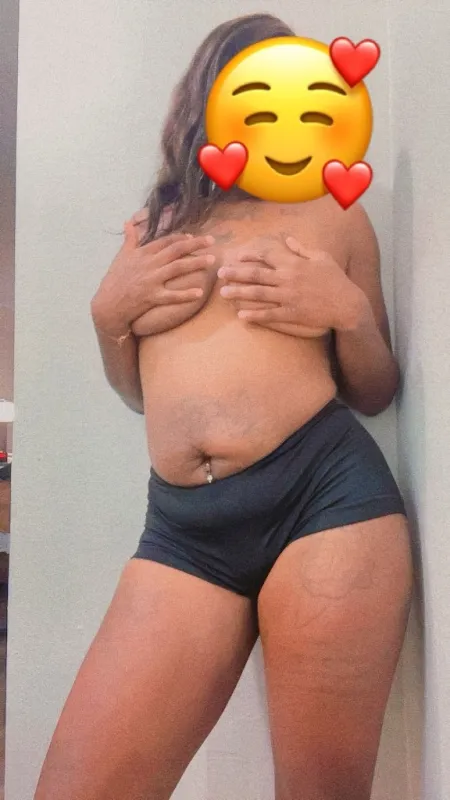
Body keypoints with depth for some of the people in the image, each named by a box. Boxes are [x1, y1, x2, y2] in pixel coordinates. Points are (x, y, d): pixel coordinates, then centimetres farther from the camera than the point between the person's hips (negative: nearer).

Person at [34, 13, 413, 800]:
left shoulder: (335, 213, 13)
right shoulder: (152, 225, 21)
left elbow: (375, 393, 15)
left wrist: (351, 314, -4)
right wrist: (108, 313, 5)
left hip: (327, 495, -2)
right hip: (184, 527, 3)